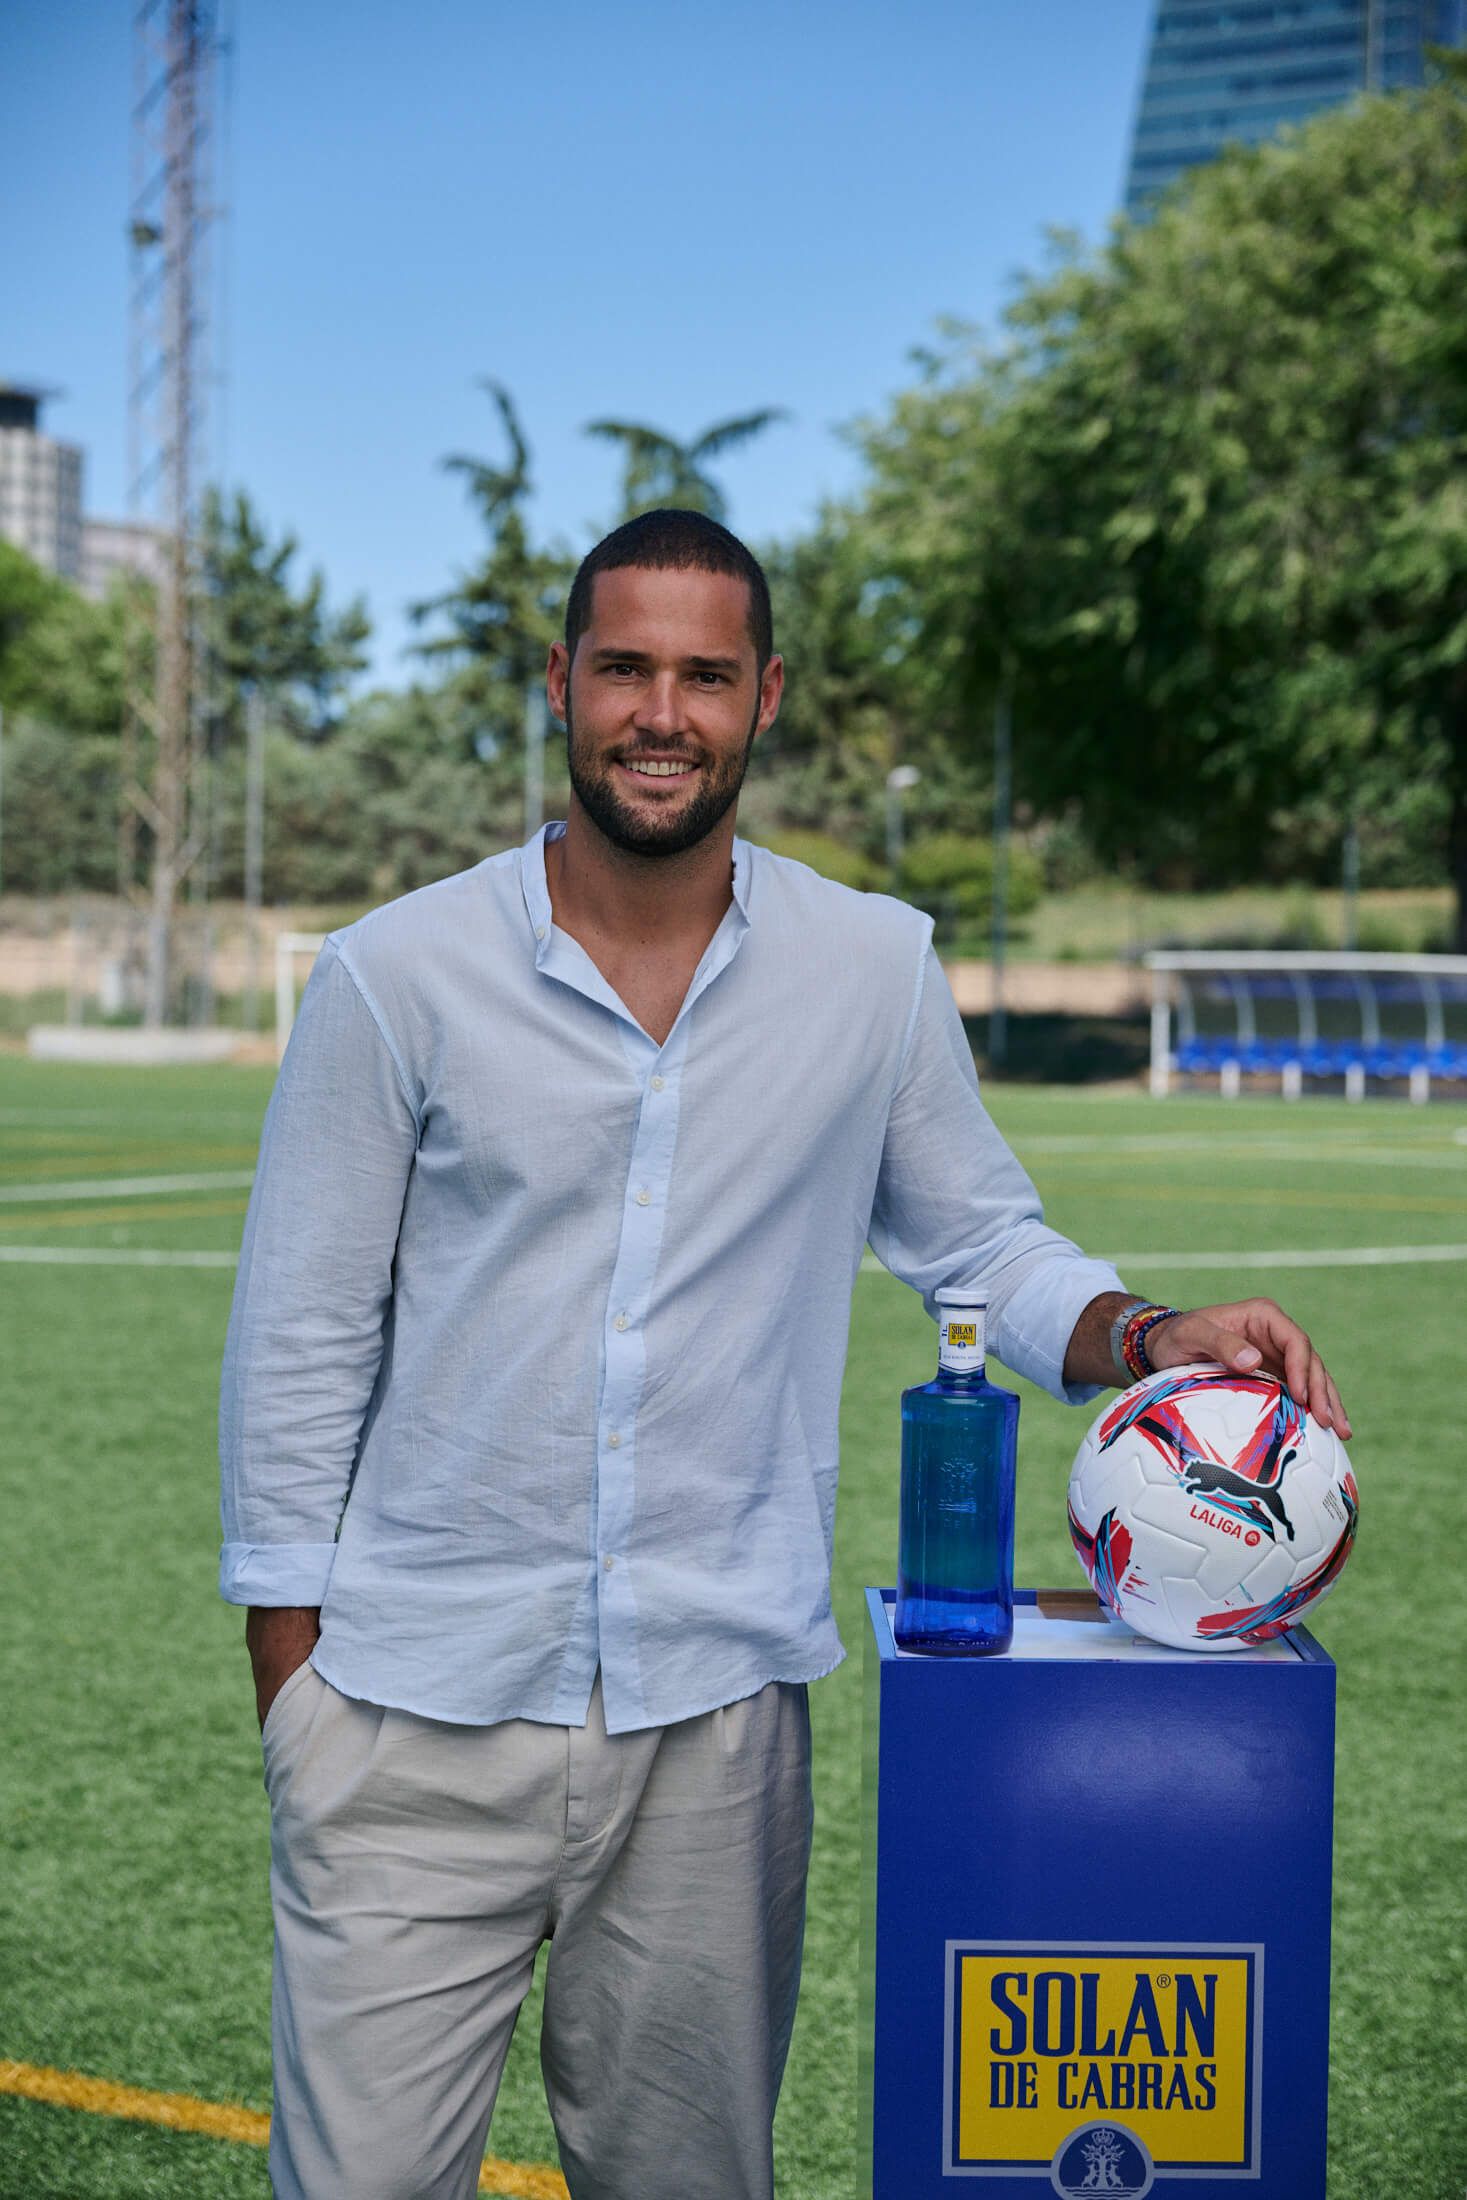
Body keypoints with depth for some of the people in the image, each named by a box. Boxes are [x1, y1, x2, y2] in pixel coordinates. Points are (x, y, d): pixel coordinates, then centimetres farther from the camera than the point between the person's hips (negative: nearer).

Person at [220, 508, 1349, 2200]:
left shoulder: (874, 969, 2)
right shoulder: (397, 975, -3)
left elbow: (977, 1242, 12)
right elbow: (302, 1339, 1)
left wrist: (1145, 1338, -9)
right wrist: (291, 1673, -1)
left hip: (716, 1707, 2)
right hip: (422, 1705, -1)